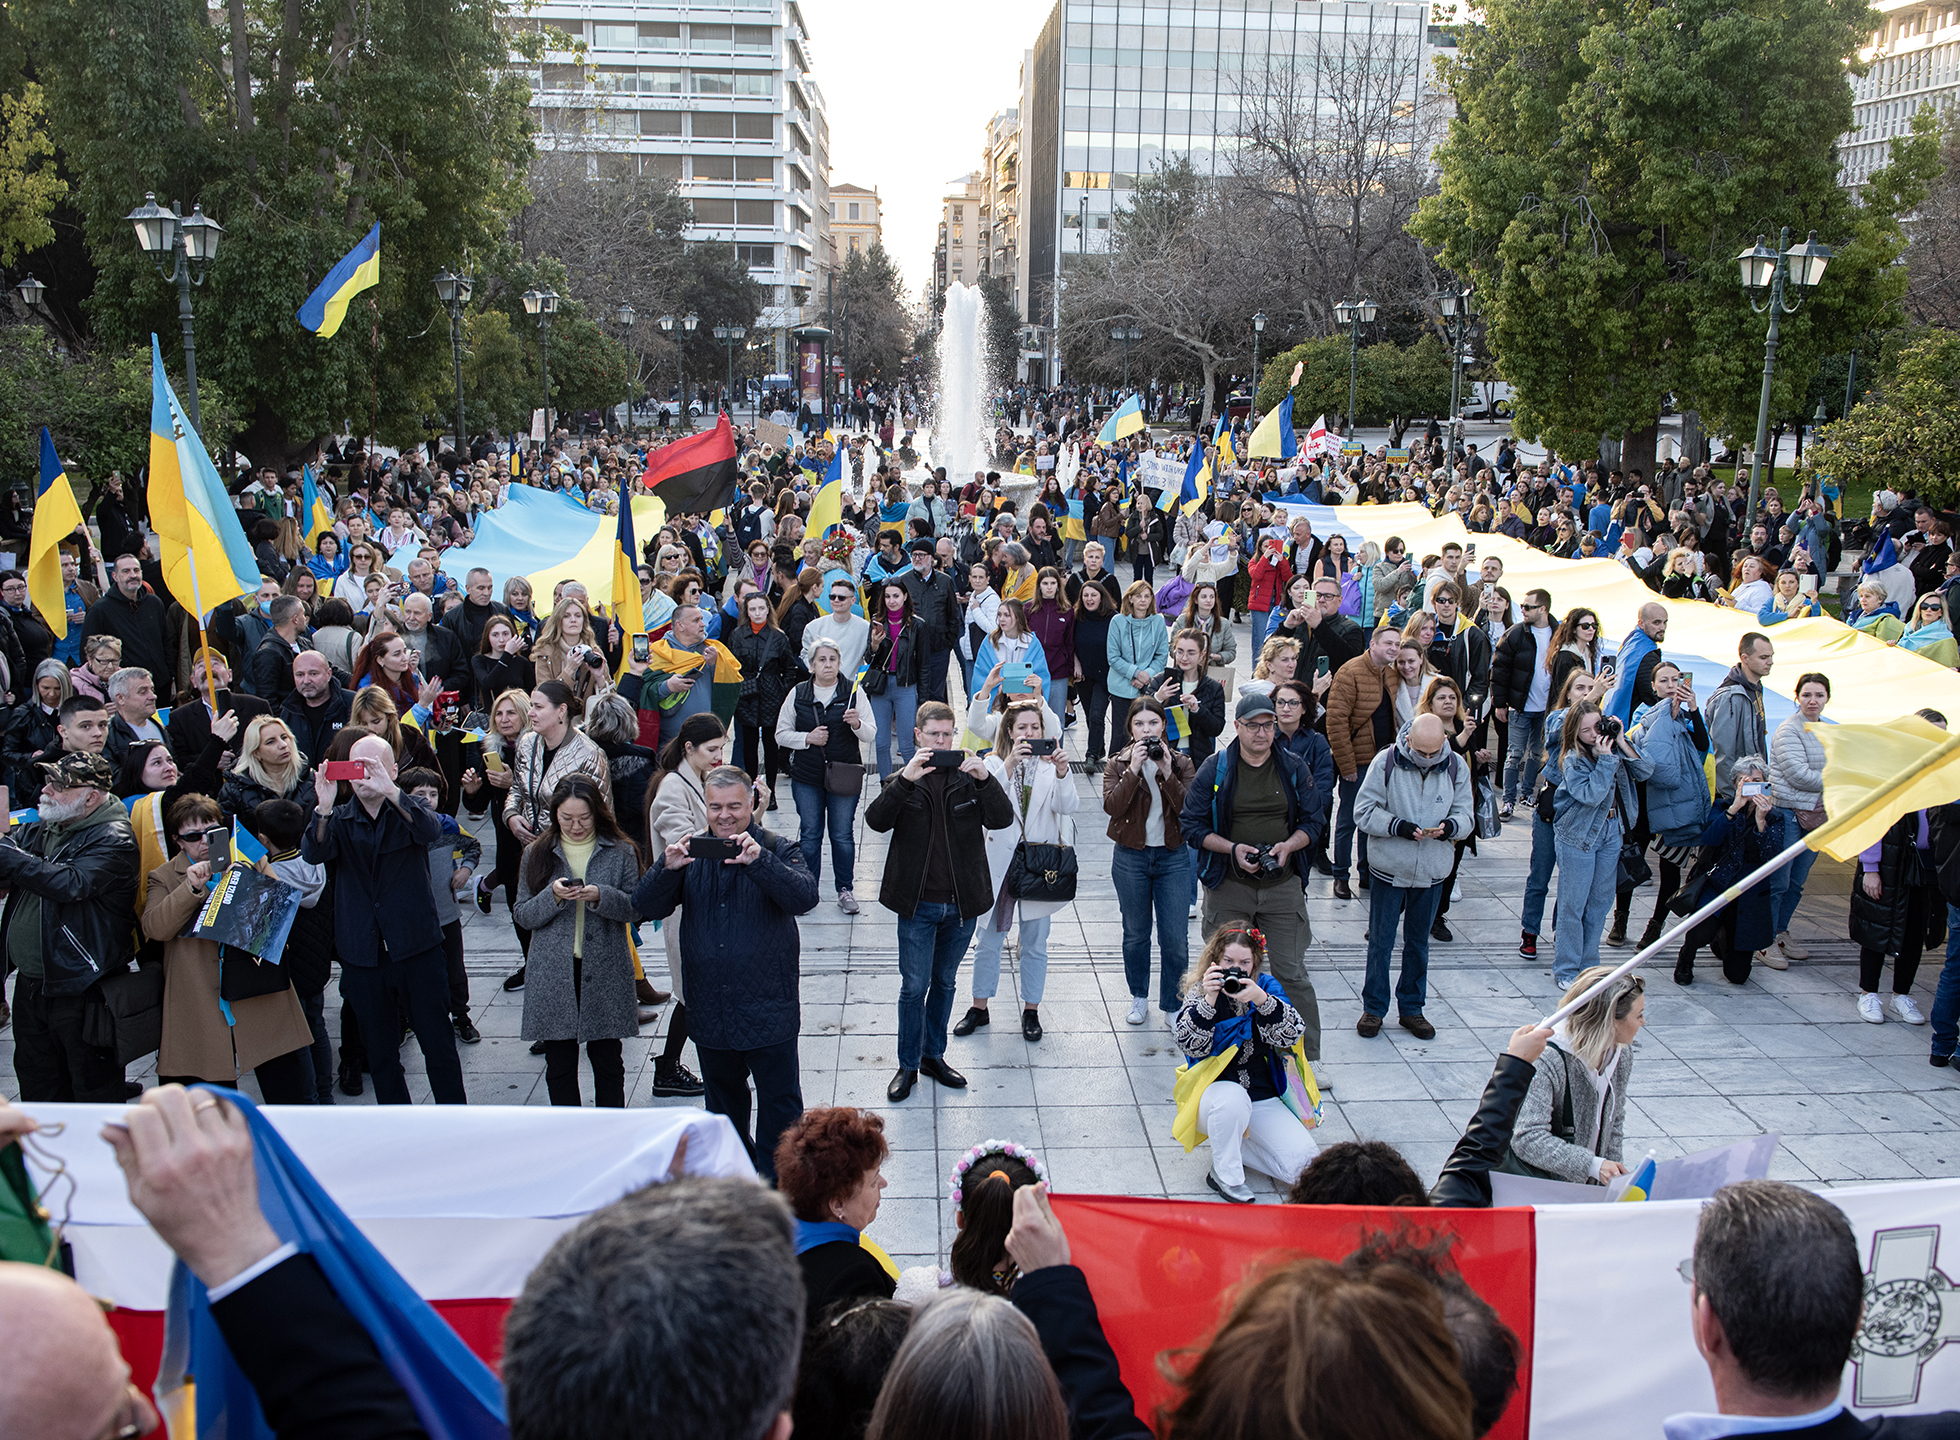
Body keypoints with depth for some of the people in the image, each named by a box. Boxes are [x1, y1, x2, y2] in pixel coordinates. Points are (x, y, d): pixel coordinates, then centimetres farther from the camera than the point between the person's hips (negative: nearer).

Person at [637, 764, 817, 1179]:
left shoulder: (777, 849, -6)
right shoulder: (691, 852, 4)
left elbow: (805, 897, -25)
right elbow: (647, 908, -5)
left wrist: (759, 860, -39)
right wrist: (666, 869, -25)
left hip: (768, 1007, -4)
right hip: (710, 1009, 4)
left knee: (779, 1099, 3)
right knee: (722, 1095, 20)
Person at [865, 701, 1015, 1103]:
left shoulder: (969, 778, 1)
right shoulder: (905, 780, -1)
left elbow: (1002, 819, -12)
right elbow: (876, 820, -17)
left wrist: (985, 779, -27)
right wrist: (906, 780, -29)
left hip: (961, 904, 2)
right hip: (917, 904, -2)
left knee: (944, 982, 15)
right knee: (914, 986, 1)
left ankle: (934, 1055, 31)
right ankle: (908, 1065, 15)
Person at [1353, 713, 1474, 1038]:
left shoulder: (1456, 766, -3)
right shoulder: (1386, 762, -11)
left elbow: (1466, 814, 3)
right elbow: (1364, 811, -10)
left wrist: (1451, 826, -19)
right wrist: (1398, 826, -25)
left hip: (1432, 873, 3)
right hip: (1389, 868, -2)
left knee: (1418, 942, 15)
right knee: (1380, 942, 6)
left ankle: (1411, 1008, 28)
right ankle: (1374, 1008, 20)